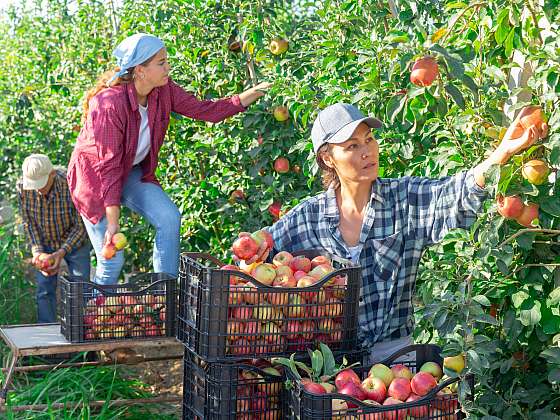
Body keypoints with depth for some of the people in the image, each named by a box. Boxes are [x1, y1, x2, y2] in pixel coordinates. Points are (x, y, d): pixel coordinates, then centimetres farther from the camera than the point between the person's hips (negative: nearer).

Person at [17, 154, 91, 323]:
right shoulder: (22, 187, -21)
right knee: (44, 290, -1)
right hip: (45, 243, 3)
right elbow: (28, 222, -8)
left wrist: (62, 252, -31)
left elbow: (80, 225, -22)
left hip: (74, 241, -2)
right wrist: (37, 251, -20)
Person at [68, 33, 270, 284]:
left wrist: (251, 95, -15)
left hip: (133, 173, 6)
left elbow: (203, 110, -4)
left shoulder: (163, 90, -12)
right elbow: (108, 167, -29)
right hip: (95, 177, -6)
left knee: (169, 218, -16)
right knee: (112, 260, -8)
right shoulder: (110, 103, -31)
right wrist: (113, 224, -29)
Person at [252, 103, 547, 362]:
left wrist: (502, 153, -37)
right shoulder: (309, 216, 2)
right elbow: (259, 255, 13)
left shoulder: (406, 198, -2)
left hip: (394, 352, 0)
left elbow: (459, 193, -20)